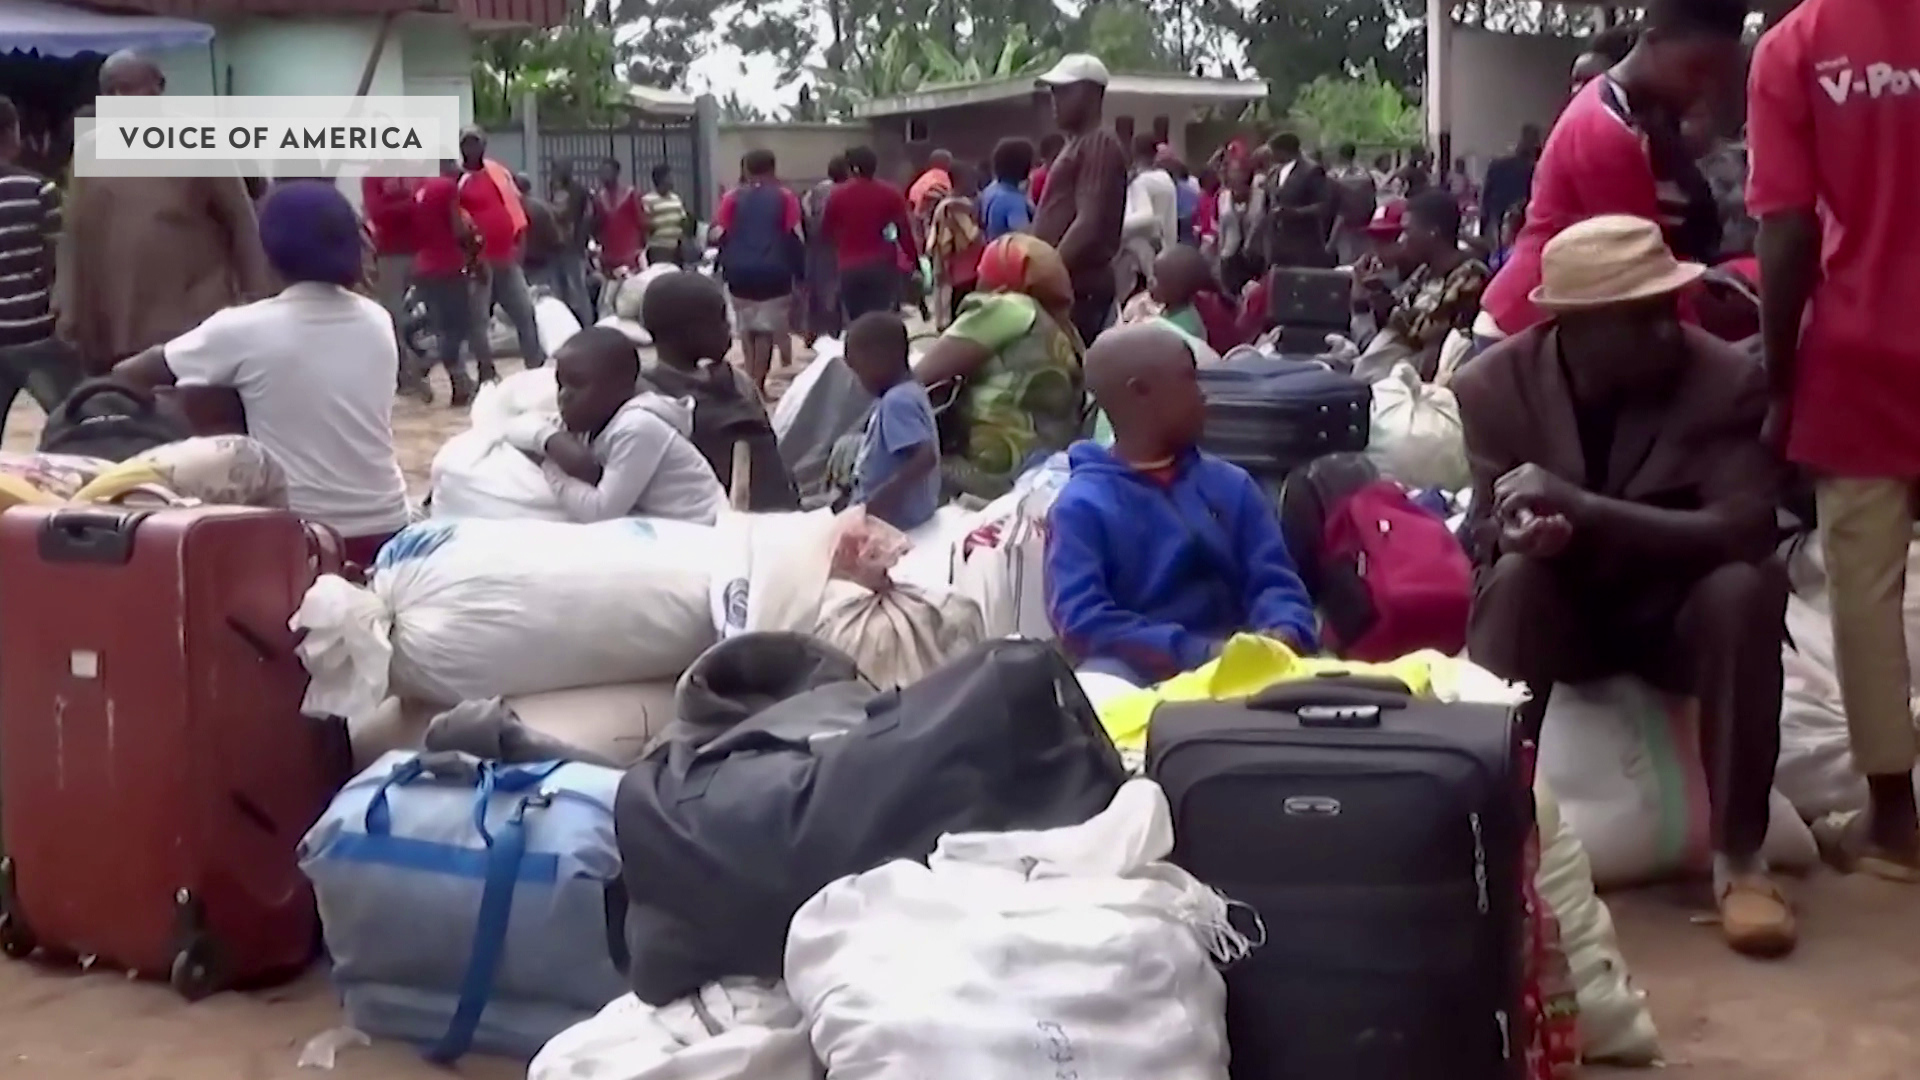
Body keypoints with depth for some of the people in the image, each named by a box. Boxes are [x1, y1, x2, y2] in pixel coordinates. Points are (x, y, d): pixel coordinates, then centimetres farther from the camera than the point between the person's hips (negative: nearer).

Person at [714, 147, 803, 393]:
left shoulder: (733, 197, 8)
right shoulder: (785, 196, 3)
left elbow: (721, 235, 3)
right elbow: (794, 236, -4)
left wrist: (725, 268, 11)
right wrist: (799, 272, 0)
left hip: (740, 271, 2)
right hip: (773, 271, -2)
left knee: (747, 328, 15)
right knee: (768, 328, 1)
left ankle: (751, 380, 18)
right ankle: (758, 383, -7)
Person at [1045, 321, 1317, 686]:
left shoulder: (1232, 484, 16)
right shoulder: (1082, 504, 1)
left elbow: (1274, 582, 8)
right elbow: (1082, 620, -11)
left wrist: (1282, 633, -17)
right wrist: (1198, 653, -21)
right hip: (1135, 672, -4)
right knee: (1104, 678, -38)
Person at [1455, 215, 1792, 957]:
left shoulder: (1727, 380, -17)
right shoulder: (1493, 384, -13)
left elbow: (1746, 528, -27)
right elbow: (1488, 533, -8)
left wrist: (1582, 508, -39)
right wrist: (1525, 531, -36)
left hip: (1678, 610, 0)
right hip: (1557, 611, 0)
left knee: (1749, 584, -32)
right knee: (1514, 575, -32)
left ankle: (1739, 858, -22)